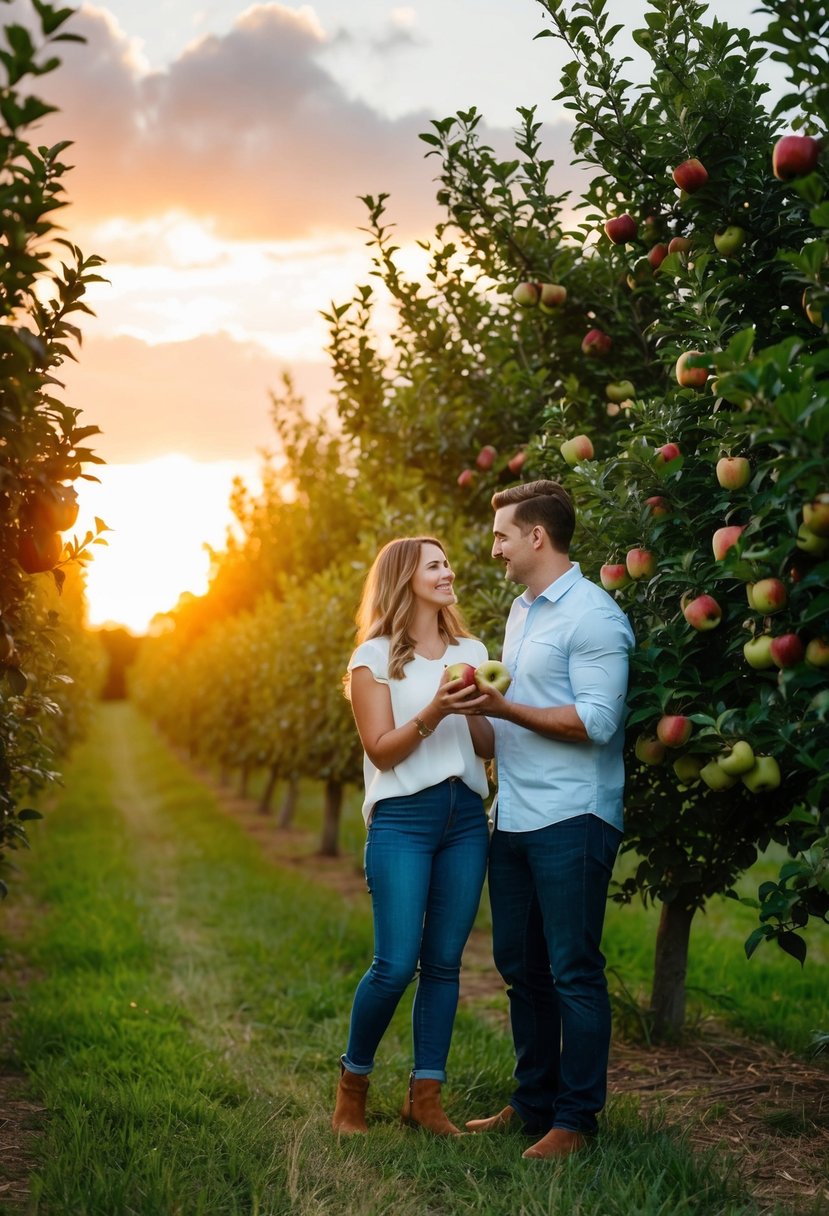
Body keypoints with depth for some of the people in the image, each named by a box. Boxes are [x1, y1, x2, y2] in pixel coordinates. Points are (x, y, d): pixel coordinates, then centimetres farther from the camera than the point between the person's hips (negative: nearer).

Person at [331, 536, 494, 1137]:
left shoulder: (471, 652, 15)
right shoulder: (376, 657, 2)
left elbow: (487, 748, 14)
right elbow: (382, 750, -5)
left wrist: (480, 708, -6)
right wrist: (433, 711, -18)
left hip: (466, 816, 5)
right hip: (403, 817, -4)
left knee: (444, 962, 4)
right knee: (395, 965, -9)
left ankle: (426, 1096, 12)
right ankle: (352, 1085, 11)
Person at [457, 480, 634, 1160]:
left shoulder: (592, 616, -12)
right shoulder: (522, 612, 17)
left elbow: (596, 722, -20)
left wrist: (503, 708, -17)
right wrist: (478, 703, 8)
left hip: (571, 821, -9)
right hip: (515, 817, 9)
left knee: (573, 972, -2)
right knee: (521, 967, 14)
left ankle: (576, 1119, 8)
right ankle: (534, 1103, 26)